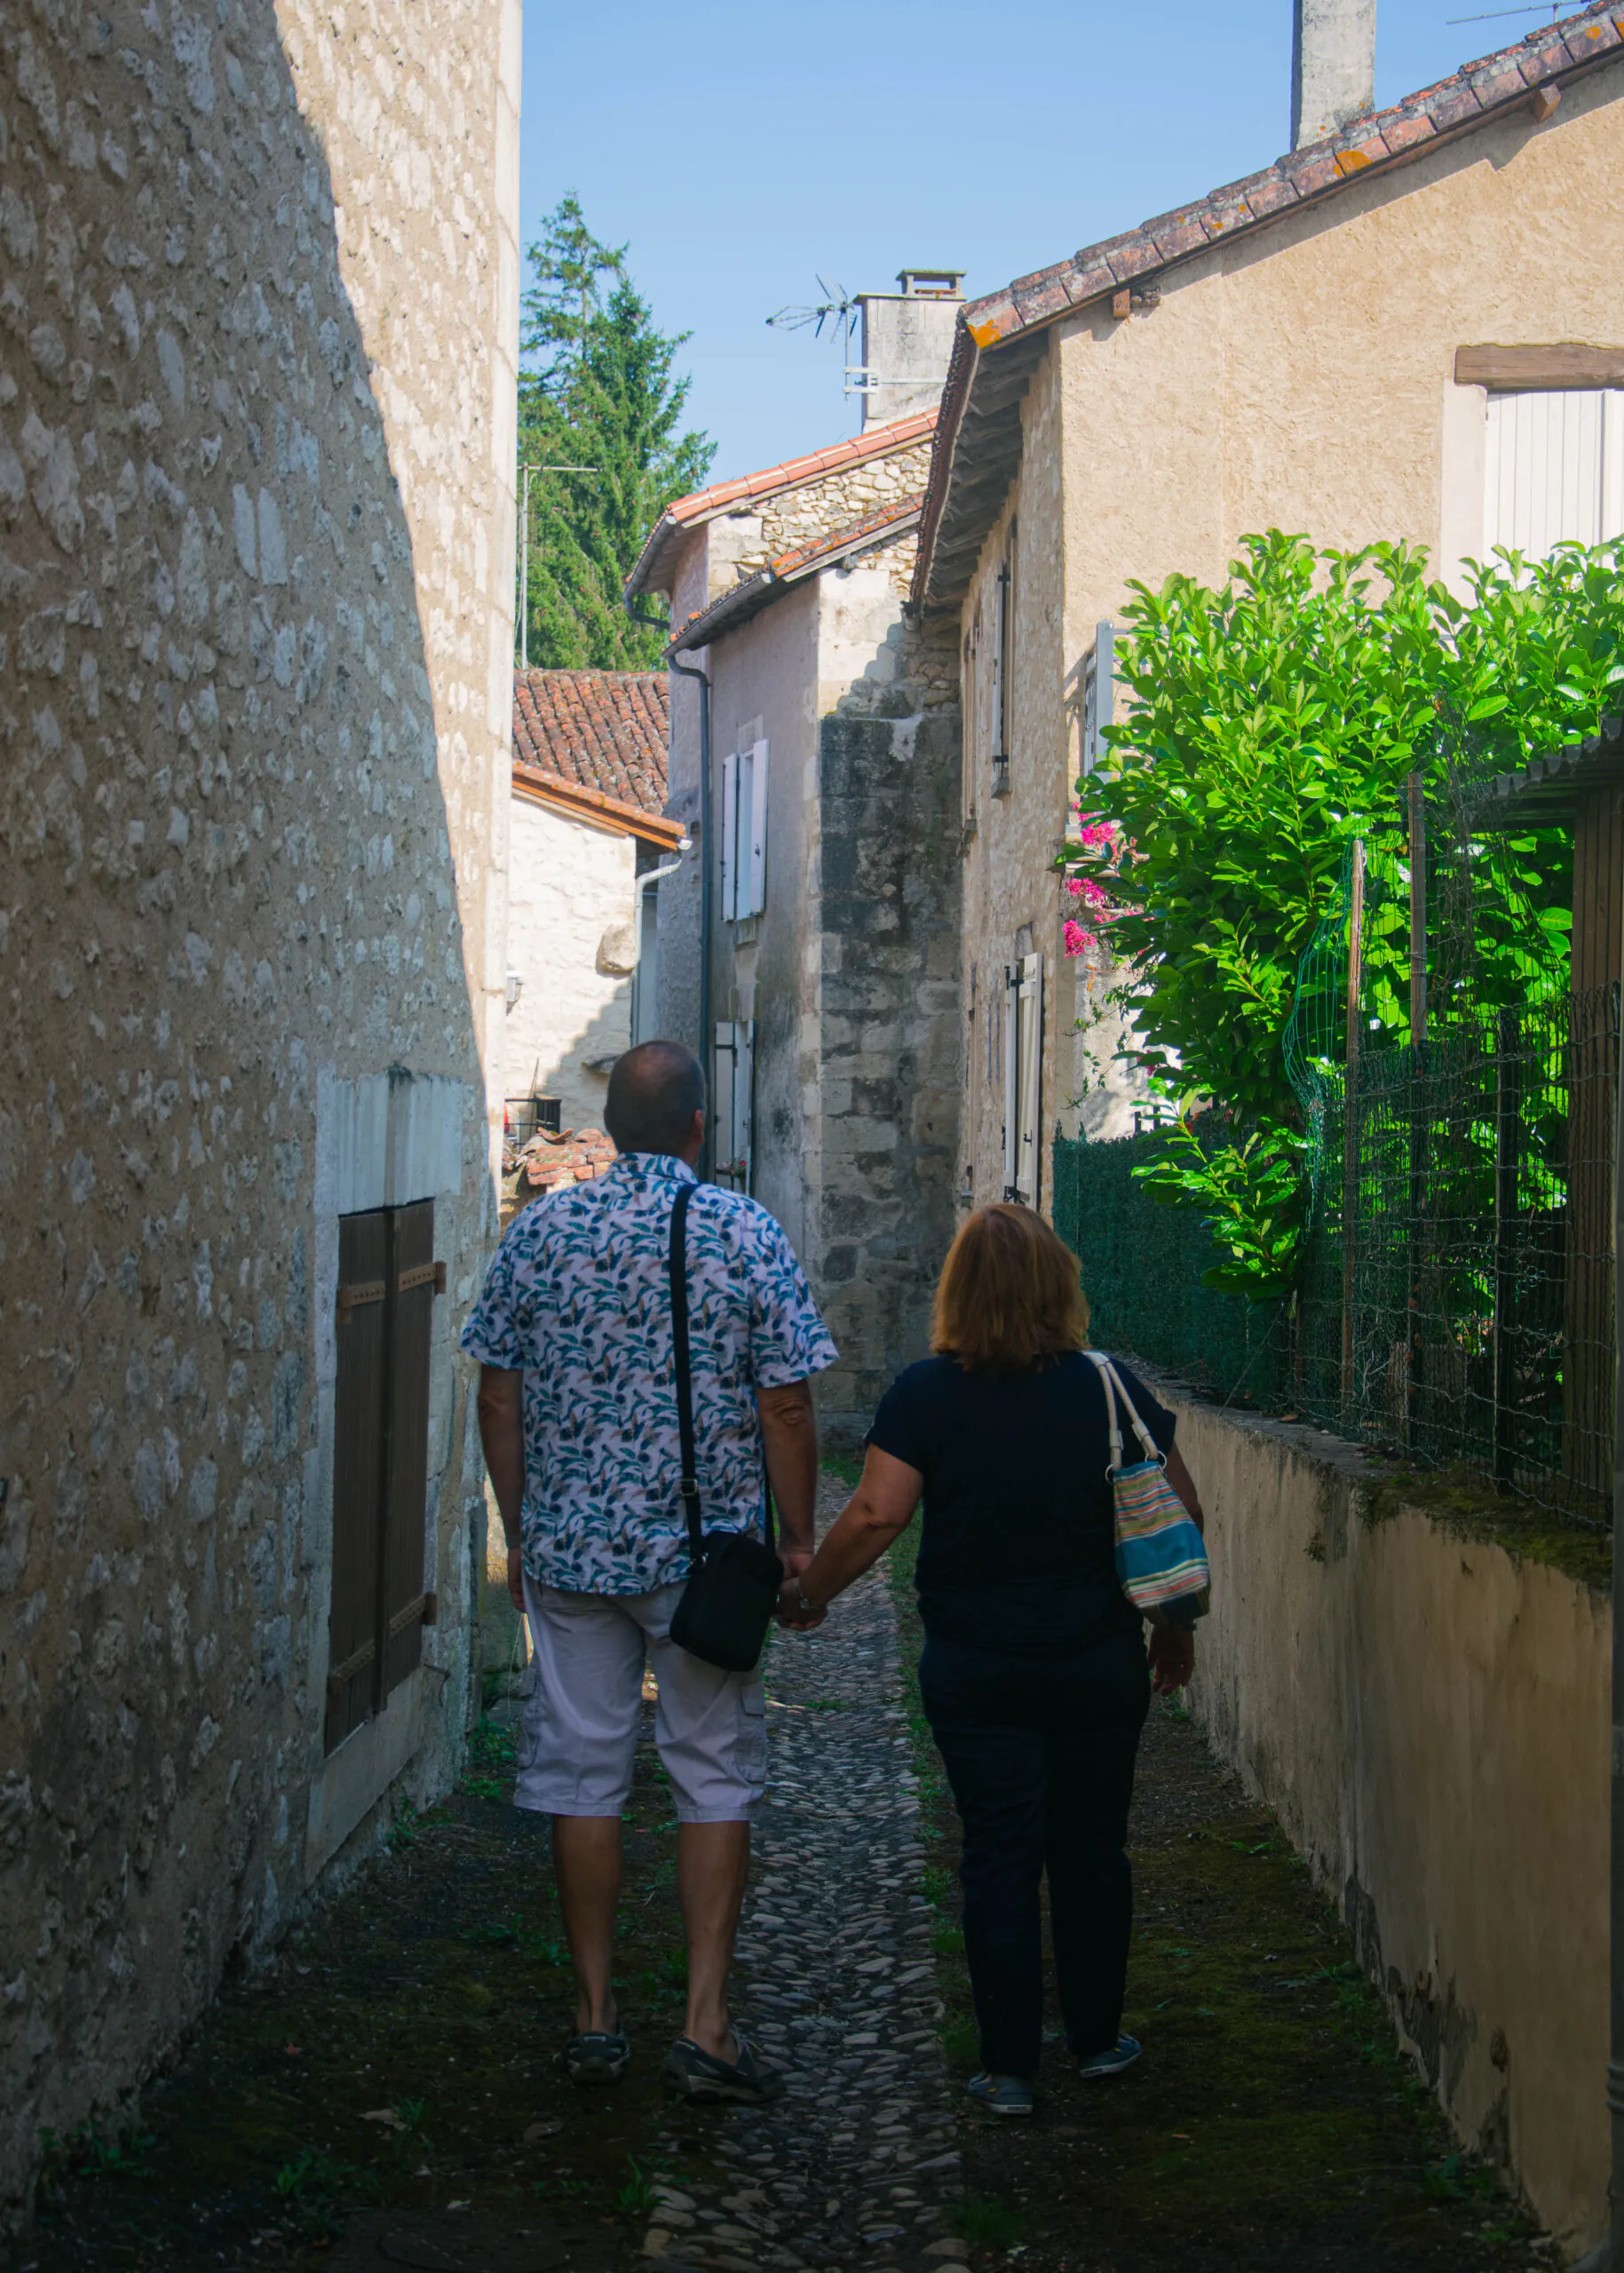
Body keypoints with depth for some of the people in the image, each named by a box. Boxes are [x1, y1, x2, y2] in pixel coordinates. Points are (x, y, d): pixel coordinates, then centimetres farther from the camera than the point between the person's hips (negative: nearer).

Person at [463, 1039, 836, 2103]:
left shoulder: (541, 1227, 0)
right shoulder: (746, 1232, -7)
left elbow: (499, 1395, 3)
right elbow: (786, 1405, -8)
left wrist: (520, 1533, 12)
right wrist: (801, 1538, 3)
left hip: (570, 1547, 2)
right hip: (707, 1551, -2)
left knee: (583, 1773, 9)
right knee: (717, 1778, 7)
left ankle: (597, 2017, 15)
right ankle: (707, 2026, 5)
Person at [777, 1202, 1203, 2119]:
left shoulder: (926, 1393, -9)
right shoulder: (1111, 1385, -3)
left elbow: (876, 1514, -16)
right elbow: (1181, 1512, 2)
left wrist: (809, 1591, 0)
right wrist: (1175, 1624, 15)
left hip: (976, 1669, -1)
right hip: (1100, 1662, 2)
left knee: (1000, 1859, 5)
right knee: (1093, 1851, 16)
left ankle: (1010, 2068, 8)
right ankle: (1098, 2038, 28)